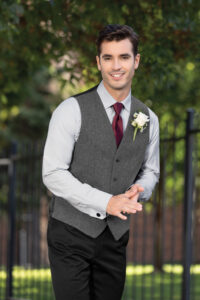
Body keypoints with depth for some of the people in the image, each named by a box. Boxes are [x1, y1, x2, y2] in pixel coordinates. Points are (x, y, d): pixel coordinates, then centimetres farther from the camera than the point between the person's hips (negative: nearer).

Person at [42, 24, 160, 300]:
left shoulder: (148, 119, 6)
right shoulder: (72, 110, -10)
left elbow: (150, 170, 18)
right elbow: (53, 174, -14)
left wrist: (139, 190, -7)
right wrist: (106, 202, -22)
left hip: (116, 235, 5)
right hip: (71, 235, -5)